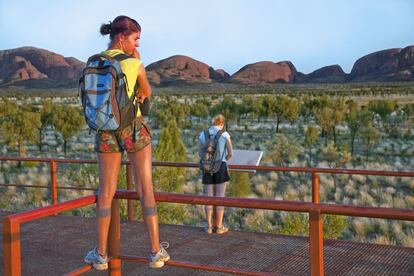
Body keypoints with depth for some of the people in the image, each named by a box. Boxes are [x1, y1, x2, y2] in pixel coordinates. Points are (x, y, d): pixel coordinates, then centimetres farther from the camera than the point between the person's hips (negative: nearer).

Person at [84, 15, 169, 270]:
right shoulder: (135, 64, -11)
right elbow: (147, 93, 6)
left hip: (106, 131, 3)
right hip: (134, 128, -3)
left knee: (106, 192, 10)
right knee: (146, 189, 4)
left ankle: (101, 254, 13)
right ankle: (156, 252, 7)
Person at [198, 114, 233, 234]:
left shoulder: (202, 135, 1)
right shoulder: (225, 135, -7)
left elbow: (200, 153, 8)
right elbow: (230, 154, -2)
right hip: (221, 167, -3)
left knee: (209, 197, 8)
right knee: (220, 197, 4)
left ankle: (209, 226, 10)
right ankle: (219, 227, 7)